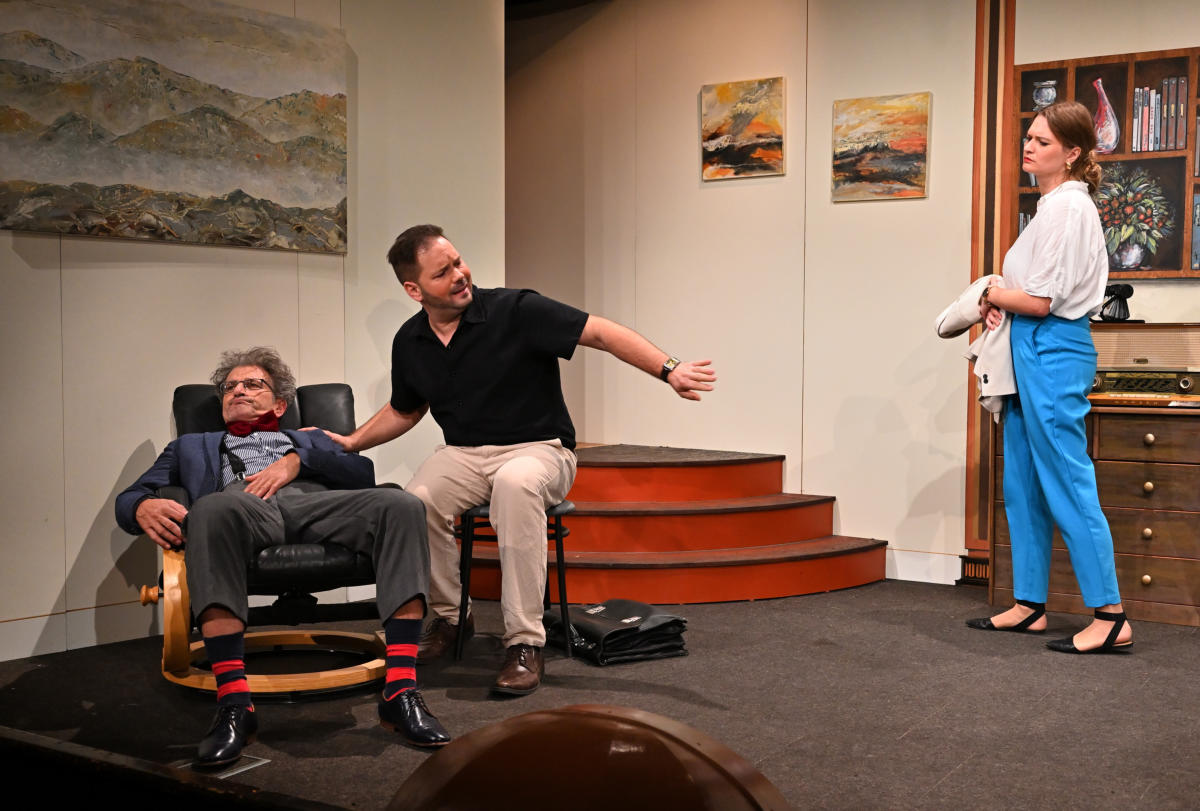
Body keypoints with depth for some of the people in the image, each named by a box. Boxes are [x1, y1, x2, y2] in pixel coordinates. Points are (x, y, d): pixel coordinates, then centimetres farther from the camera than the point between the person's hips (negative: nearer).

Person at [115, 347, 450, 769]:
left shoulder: (309, 439, 40)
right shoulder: (193, 446, 41)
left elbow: (363, 473, 19)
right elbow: (128, 498, 25)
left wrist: (297, 459, 2)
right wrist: (144, 507, -1)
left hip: (312, 500, 2)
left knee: (402, 504, -31)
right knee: (212, 508, -41)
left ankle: (401, 691, -40)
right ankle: (233, 703, -46)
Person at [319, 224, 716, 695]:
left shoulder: (515, 311, -12)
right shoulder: (410, 343, 5)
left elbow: (601, 333, -17)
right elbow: (403, 411, 23)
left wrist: (668, 370, -29)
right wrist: (352, 442, 11)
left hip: (538, 448, -4)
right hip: (463, 453, 4)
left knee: (515, 482, -40)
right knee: (415, 503, -29)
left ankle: (525, 643, -32)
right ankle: (448, 617, -1)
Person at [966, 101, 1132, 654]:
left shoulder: (1068, 207, -14)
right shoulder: (1052, 205, 17)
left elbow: (1041, 300, -18)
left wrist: (994, 295, 0)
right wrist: (1000, 303, 2)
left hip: (1053, 353, -10)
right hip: (1033, 353, 10)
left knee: (1067, 485, -9)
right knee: (1022, 487, 14)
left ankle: (1110, 617, -4)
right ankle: (1029, 604, 22)